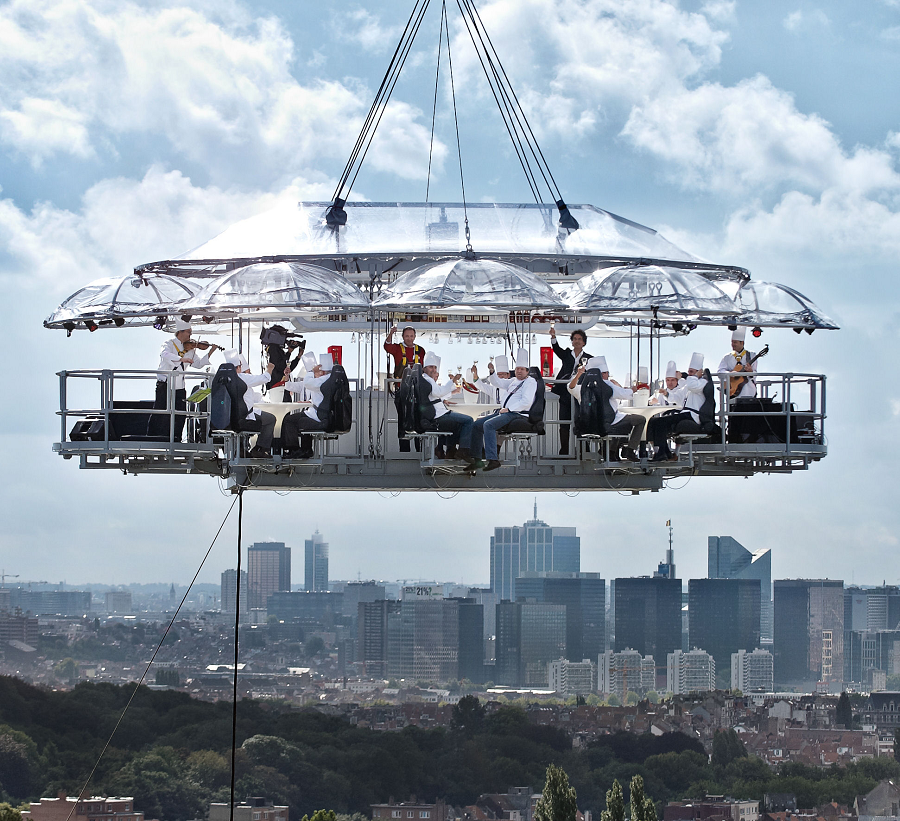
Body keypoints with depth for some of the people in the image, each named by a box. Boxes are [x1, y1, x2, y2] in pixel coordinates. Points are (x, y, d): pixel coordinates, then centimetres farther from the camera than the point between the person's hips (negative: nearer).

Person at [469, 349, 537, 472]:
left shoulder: (530, 381, -5)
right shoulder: (514, 381, 22)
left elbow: (526, 402, -17)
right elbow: (499, 383, 31)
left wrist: (508, 409, -19)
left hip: (517, 414, -10)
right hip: (505, 412, 10)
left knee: (488, 425, -30)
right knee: (477, 424, 5)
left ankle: (492, 459, -39)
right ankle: (475, 457, 5)